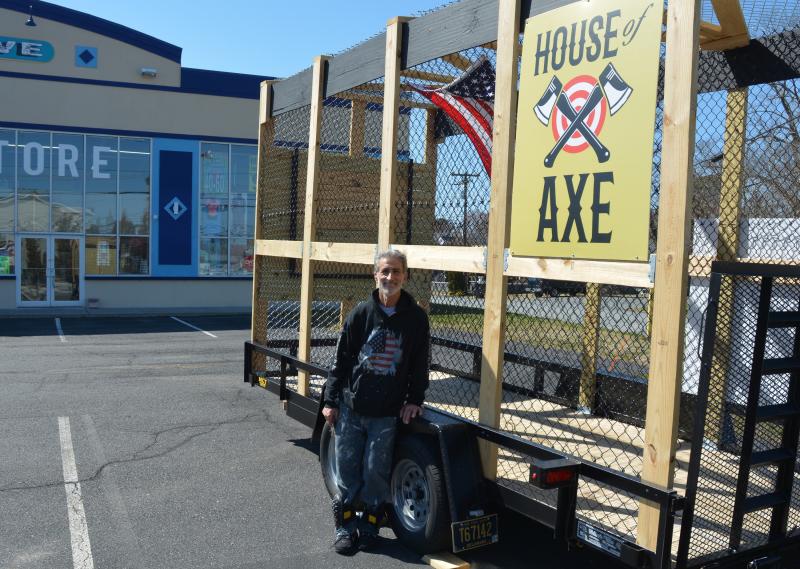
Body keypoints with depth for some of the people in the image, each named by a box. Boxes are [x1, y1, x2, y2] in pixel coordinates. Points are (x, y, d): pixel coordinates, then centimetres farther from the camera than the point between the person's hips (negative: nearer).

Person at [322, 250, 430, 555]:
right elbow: (341, 359, 2)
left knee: (375, 470, 0)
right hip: (351, 407, 1)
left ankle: (369, 524, 21)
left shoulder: (416, 318, 0)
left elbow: (420, 363, 6)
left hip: (388, 412, -1)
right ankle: (345, 524, 21)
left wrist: (415, 399, 1)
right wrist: (331, 400, 1)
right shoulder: (360, 314, -1)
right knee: (347, 467, 5)